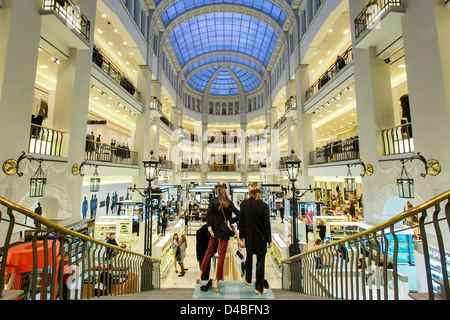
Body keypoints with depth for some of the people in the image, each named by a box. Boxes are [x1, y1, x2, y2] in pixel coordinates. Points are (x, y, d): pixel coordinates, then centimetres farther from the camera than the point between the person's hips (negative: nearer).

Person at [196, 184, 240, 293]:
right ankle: (217, 281, 14)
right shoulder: (229, 204, -7)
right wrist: (230, 222, -4)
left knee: (209, 251, 18)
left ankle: (200, 274, 26)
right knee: (221, 255, 7)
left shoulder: (213, 200, -9)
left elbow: (208, 214, -11)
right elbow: (239, 215, -11)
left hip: (215, 230, 1)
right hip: (225, 231, -1)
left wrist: (209, 227, -4)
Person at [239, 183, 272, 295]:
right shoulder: (263, 206, -18)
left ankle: (248, 280, 43)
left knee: (249, 257, 26)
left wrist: (242, 235, 9)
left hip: (249, 237, 4)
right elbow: (266, 224, -13)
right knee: (260, 262, 10)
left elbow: (241, 221, -3)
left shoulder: (244, 204, -10)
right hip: (260, 238, -3)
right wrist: (269, 239, -2)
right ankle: (259, 288, 22)